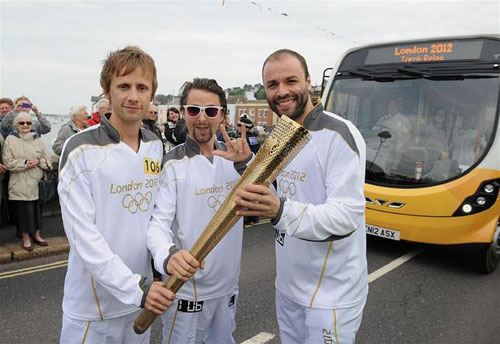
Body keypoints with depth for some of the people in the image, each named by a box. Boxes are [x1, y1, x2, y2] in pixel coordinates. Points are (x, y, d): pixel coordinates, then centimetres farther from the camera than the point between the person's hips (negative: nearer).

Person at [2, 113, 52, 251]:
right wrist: (25, 163, -17)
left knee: (37, 208, 7)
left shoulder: (37, 139, 9)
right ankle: (26, 238, 16)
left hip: (37, 181, 3)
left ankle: (37, 235, 24)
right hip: (20, 183, -3)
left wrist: (38, 161, -12)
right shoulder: (10, 139, 0)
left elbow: (47, 158, 8)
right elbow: (8, 162, -6)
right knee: (23, 209, 1)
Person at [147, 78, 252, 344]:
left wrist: (246, 163, -27)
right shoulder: (172, 163, -14)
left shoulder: (233, 156, 1)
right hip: (186, 289, -5)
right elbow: (158, 221, -21)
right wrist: (167, 256, -42)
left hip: (228, 285, 5)